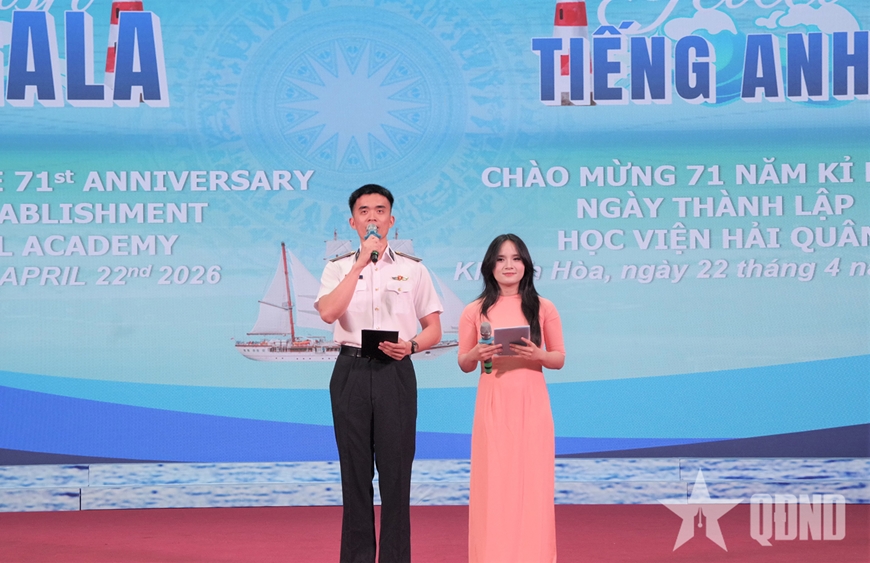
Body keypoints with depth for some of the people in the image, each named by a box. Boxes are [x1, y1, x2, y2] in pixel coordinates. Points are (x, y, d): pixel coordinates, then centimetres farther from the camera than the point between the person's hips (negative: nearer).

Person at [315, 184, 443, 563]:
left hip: (395, 371, 0)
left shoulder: (413, 270, 11)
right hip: (351, 371, 0)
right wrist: (360, 264, -11)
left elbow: (433, 329, 10)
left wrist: (410, 346, -12)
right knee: (354, 469, 3)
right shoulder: (338, 269, 9)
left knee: (396, 471, -3)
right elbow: (328, 312, -11)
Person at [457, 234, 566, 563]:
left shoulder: (543, 308, 4)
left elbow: (559, 359, 8)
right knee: (492, 485, -1)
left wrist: (537, 355, -13)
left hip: (531, 405, 0)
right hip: (493, 406, 0)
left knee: (532, 484, 0)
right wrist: (476, 354, -12)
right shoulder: (475, 311, 5)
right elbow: (464, 364, 11)